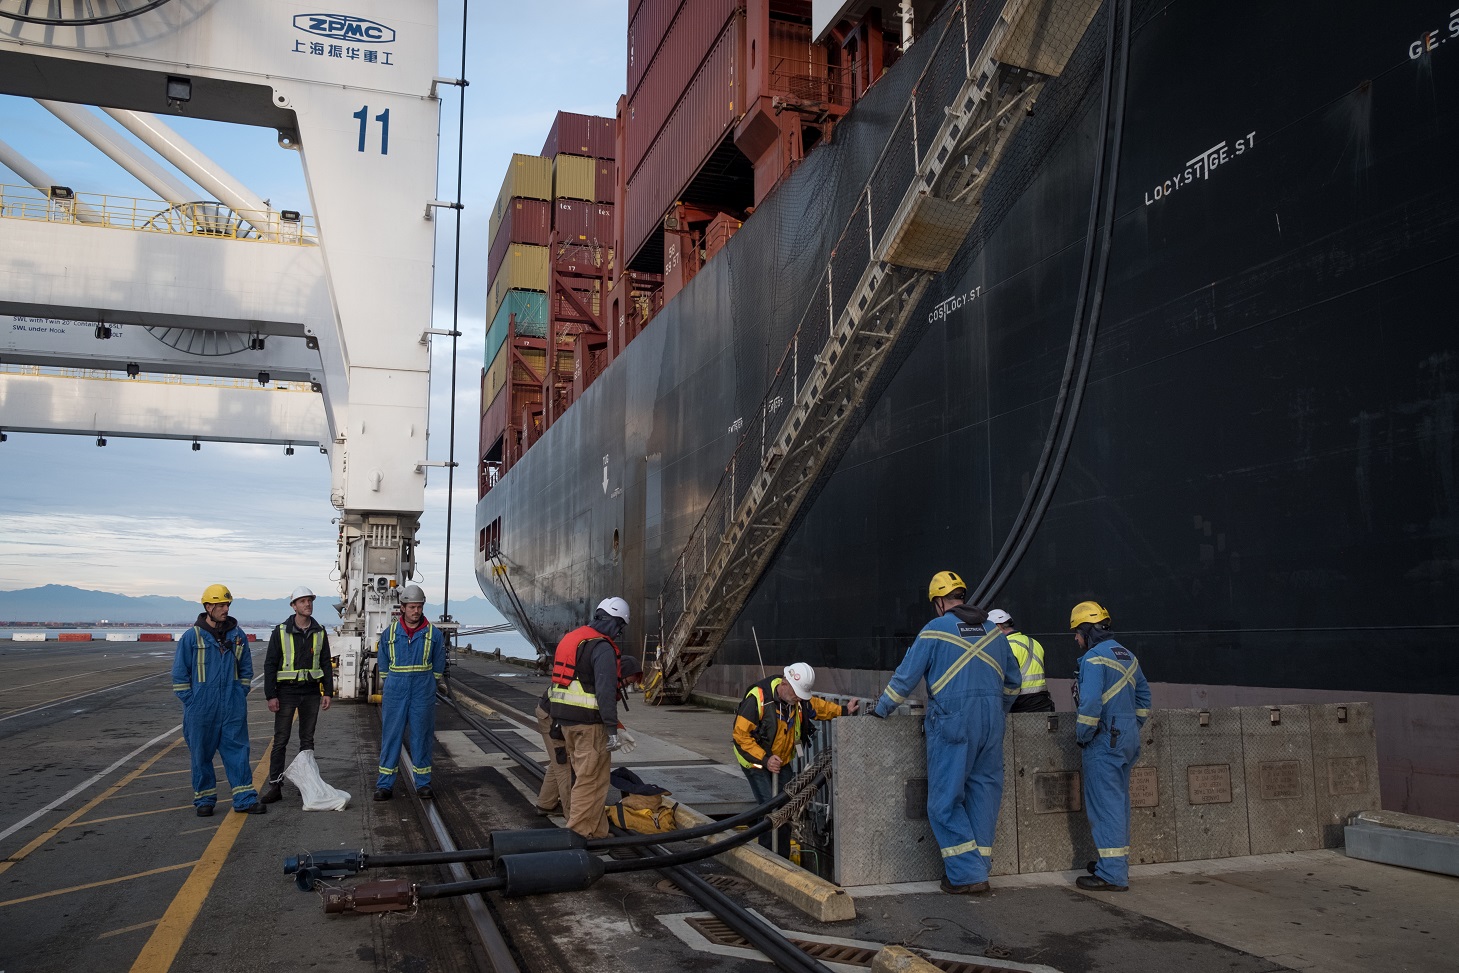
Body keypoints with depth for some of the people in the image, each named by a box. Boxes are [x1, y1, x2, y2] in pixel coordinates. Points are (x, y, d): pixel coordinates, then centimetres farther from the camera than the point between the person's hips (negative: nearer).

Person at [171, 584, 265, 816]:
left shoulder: (237, 635, 6)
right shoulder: (191, 636, -4)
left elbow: (246, 669, 16)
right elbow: (179, 673, 0)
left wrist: (241, 694, 8)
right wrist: (189, 701, -4)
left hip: (233, 708, 2)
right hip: (201, 708, -2)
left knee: (238, 751, 3)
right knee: (201, 754, 7)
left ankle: (245, 799, 7)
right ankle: (204, 800, 20)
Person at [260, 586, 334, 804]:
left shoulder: (319, 632, 6)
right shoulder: (281, 631, -3)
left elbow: (326, 663, 10)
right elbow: (270, 664, -3)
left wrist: (328, 692, 3)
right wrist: (271, 695, -9)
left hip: (311, 692, 3)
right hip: (286, 692, -3)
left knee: (307, 739, 9)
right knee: (280, 740, -3)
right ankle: (275, 785, 0)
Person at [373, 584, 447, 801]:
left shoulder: (433, 634, 0)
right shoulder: (389, 633, 3)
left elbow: (438, 667, 9)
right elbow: (383, 665, 14)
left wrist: (427, 686, 10)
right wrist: (390, 686, 12)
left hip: (423, 693, 0)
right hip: (395, 691, 1)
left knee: (422, 737, 5)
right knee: (391, 737, 2)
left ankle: (423, 783, 14)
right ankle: (385, 784, 9)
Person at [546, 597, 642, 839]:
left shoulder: (571, 638, 14)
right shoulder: (603, 648, -15)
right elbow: (605, 690, -23)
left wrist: (558, 720, 26)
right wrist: (612, 730, -22)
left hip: (563, 717, 9)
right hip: (588, 721, -9)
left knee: (580, 772, 17)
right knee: (592, 777, -1)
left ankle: (595, 828, 26)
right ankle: (581, 833, 3)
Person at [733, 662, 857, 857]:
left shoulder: (799, 699, -8)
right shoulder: (757, 698, -28)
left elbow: (816, 705, 15)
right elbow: (741, 735, -26)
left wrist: (843, 710, 6)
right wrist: (765, 759, -29)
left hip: (782, 761, 7)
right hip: (756, 761, -6)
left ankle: (783, 861, 19)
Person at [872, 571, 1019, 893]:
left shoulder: (935, 631, -4)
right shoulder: (994, 631, 12)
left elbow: (905, 677, -2)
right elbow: (1012, 682, 21)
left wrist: (881, 709, 11)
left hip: (952, 724, -5)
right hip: (991, 725, 5)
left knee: (945, 800, 1)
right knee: (983, 795, 12)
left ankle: (966, 873, -2)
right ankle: (978, 868, 16)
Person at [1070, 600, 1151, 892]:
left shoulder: (1094, 658, -15)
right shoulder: (1127, 656, 14)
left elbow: (1091, 704, -22)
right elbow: (1143, 697, 20)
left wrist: (1081, 737, -10)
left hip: (1104, 742, -9)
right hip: (1127, 741, 9)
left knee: (1105, 805, -6)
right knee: (1119, 801, 18)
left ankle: (1112, 874, -5)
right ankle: (1119, 862, 28)